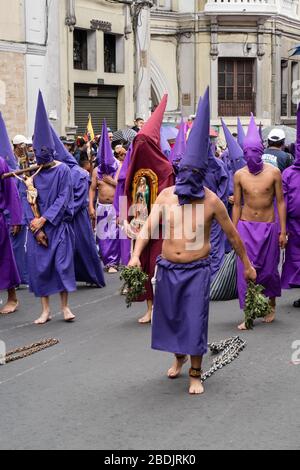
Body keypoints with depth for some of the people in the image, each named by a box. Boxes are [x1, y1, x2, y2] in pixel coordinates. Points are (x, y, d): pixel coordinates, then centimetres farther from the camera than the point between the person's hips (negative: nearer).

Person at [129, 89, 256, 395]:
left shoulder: (211, 201, -7)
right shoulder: (166, 195, -2)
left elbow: (232, 234, 2)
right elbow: (148, 226, -9)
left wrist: (247, 264, 8)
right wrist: (136, 254, -26)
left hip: (197, 269, -2)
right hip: (168, 269, 3)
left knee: (195, 320, -3)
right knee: (170, 317, 14)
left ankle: (196, 374, 11)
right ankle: (179, 357, 41)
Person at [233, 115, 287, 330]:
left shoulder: (273, 172, -4)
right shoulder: (239, 175, 1)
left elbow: (280, 201, -1)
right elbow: (237, 205, 7)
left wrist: (283, 230, -4)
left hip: (268, 227, -1)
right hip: (246, 226, 1)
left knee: (269, 270, 7)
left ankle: (272, 304, 34)